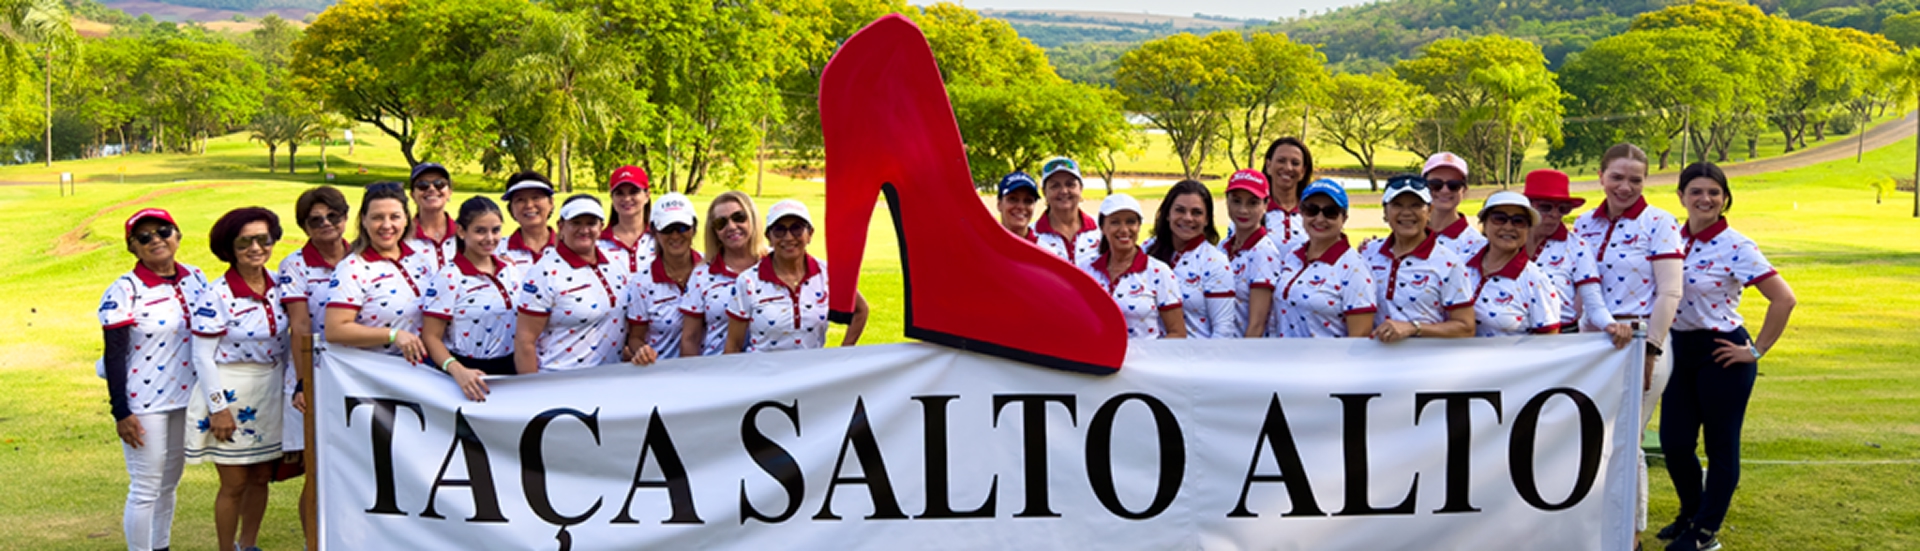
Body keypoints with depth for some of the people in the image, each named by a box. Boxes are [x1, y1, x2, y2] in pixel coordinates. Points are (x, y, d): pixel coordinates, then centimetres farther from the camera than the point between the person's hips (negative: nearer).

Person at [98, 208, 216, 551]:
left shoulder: (194, 279, 4)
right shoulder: (124, 291, -12)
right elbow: (114, 355, -11)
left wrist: (217, 402, 9)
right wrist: (121, 413, -14)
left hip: (184, 398, 6)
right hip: (143, 404, -6)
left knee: (169, 484, 17)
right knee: (146, 488, 1)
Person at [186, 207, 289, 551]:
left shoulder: (278, 286, 1)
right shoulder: (217, 295, -15)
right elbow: (202, 356, -13)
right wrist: (218, 407, -15)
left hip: (271, 394, 5)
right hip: (232, 395, -5)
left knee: (261, 478, 14)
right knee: (234, 484, 4)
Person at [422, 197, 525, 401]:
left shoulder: (515, 271, 9)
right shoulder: (448, 279, -7)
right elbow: (431, 337, -12)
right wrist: (457, 370, -27)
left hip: (511, 372, 5)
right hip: (471, 375, -5)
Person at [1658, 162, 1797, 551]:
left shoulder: (1736, 248, -14)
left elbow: (1783, 299, -18)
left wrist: (1756, 351, -14)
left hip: (1721, 353, -6)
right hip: (1680, 350, 6)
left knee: (1720, 446, 6)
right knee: (1673, 442, 9)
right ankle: (1691, 513, 33)